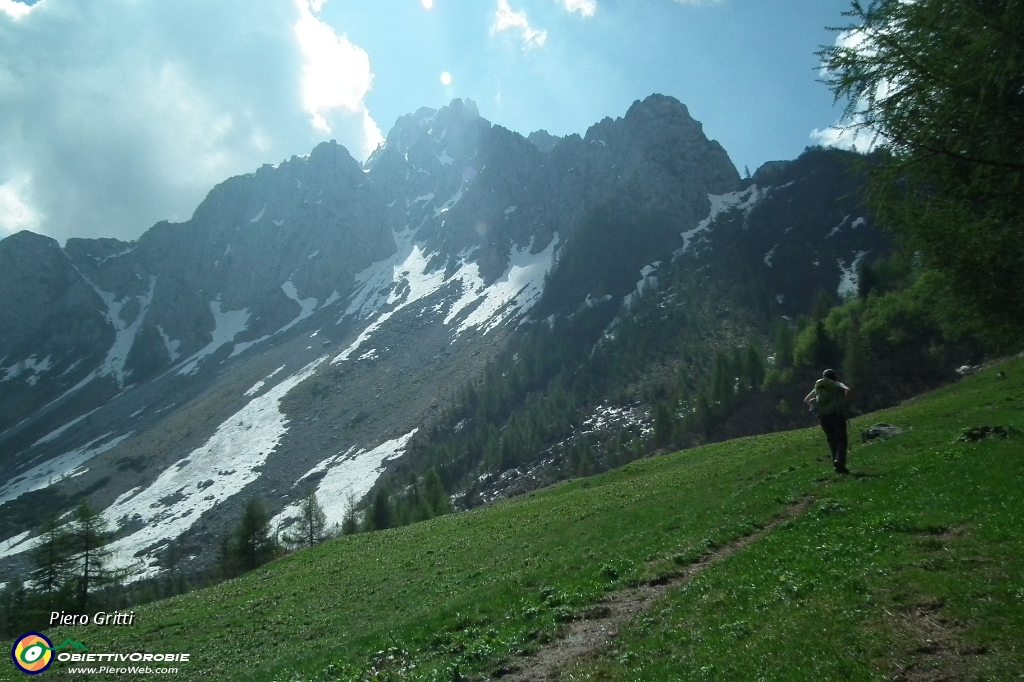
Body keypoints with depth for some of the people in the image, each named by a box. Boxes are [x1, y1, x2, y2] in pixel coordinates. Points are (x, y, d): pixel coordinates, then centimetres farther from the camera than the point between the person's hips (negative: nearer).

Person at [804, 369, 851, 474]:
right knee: (841, 440, -5)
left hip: (823, 417, 4)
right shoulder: (837, 385, 6)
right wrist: (843, 403, -9)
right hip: (836, 415, -4)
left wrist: (815, 408, 11)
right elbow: (847, 390, -16)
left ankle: (836, 463, 8)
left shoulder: (818, 387, 17)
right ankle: (839, 460, -27)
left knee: (832, 441, 12)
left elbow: (806, 400, 16)